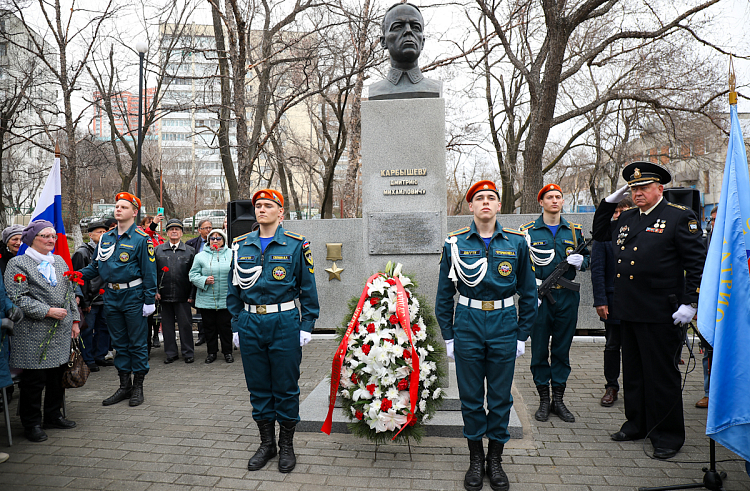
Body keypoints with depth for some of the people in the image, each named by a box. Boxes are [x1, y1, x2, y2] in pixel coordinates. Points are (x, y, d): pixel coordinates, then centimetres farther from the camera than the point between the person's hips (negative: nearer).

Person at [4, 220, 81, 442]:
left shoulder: (60, 261, 15)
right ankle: (31, 423, 15)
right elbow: (18, 298, -12)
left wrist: (75, 320, 12)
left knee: (57, 375, 13)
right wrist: (48, 311, -17)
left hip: (61, 332, 6)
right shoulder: (17, 264, -4)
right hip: (34, 334, -6)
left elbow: (70, 293, 17)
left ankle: (54, 415, 28)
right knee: (34, 380, 0)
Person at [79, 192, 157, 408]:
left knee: (137, 342, 3)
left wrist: (149, 300, -11)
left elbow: (149, 271, -8)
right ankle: (124, 385, 24)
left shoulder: (141, 239, -8)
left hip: (133, 295, -6)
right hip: (111, 295, 6)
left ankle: (138, 386, 15)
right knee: (119, 342, 13)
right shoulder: (106, 238, 9)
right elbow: (95, 266, 16)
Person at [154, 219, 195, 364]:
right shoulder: (158, 250, 10)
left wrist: (192, 294, -1)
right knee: (167, 325, 8)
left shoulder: (189, 251, 7)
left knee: (185, 324, 2)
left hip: (183, 296, -1)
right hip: (164, 295, 2)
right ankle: (171, 353, 19)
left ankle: (188, 353, 13)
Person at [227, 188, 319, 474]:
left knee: (286, 387, 6)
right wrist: (236, 324, 9)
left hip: (284, 322, -3)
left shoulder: (295, 245, -2)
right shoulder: (241, 246, 8)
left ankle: (286, 445, 23)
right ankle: (266, 443, 28)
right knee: (258, 386, 12)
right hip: (250, 322, 4)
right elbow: (234, 288, 14)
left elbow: (308, 289, 0)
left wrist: (306, 326, -4)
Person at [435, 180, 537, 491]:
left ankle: (495, 460, 28)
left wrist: (522, 335, 4)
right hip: (467, 325, 0)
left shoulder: (516, 242, 1)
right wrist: (448, 335, 2)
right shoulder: (455, 243, 0)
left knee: (500, 397, 10)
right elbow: (444, 294, 4)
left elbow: (528, 293, 7)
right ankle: (475, 460, 26)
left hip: (504, 325, 1)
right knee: (470, 397, 9)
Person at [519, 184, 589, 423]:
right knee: (540, 350, 3)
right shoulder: (528, 231, 1)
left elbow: (587, 258, 18)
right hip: (539, 298, -2)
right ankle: (544, 401, 17)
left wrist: (580, 261, -6)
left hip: (567, 297, 3)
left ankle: (558, 400, 21)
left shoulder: (574, 231, 10)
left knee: (562, 349, 9)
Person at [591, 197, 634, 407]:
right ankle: (611, 387, 19)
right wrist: (600, 300, -11)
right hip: (613, 301, -1)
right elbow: (597, 270, -4)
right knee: (612, 346, 7)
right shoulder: (603, 236, 0)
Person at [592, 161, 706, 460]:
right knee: (633, 373, 16)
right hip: (628, 311, 6)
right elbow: (599, 232, 30)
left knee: (662, 376, 3)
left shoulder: (679, 217, -4)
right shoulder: (626, 219, 13)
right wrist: (611, 200, 16)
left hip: (660, 314, -6)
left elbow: (697, 262, -7)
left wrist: (689, 303, -13)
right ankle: (636, 425, 31)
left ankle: (668, 436, 17)